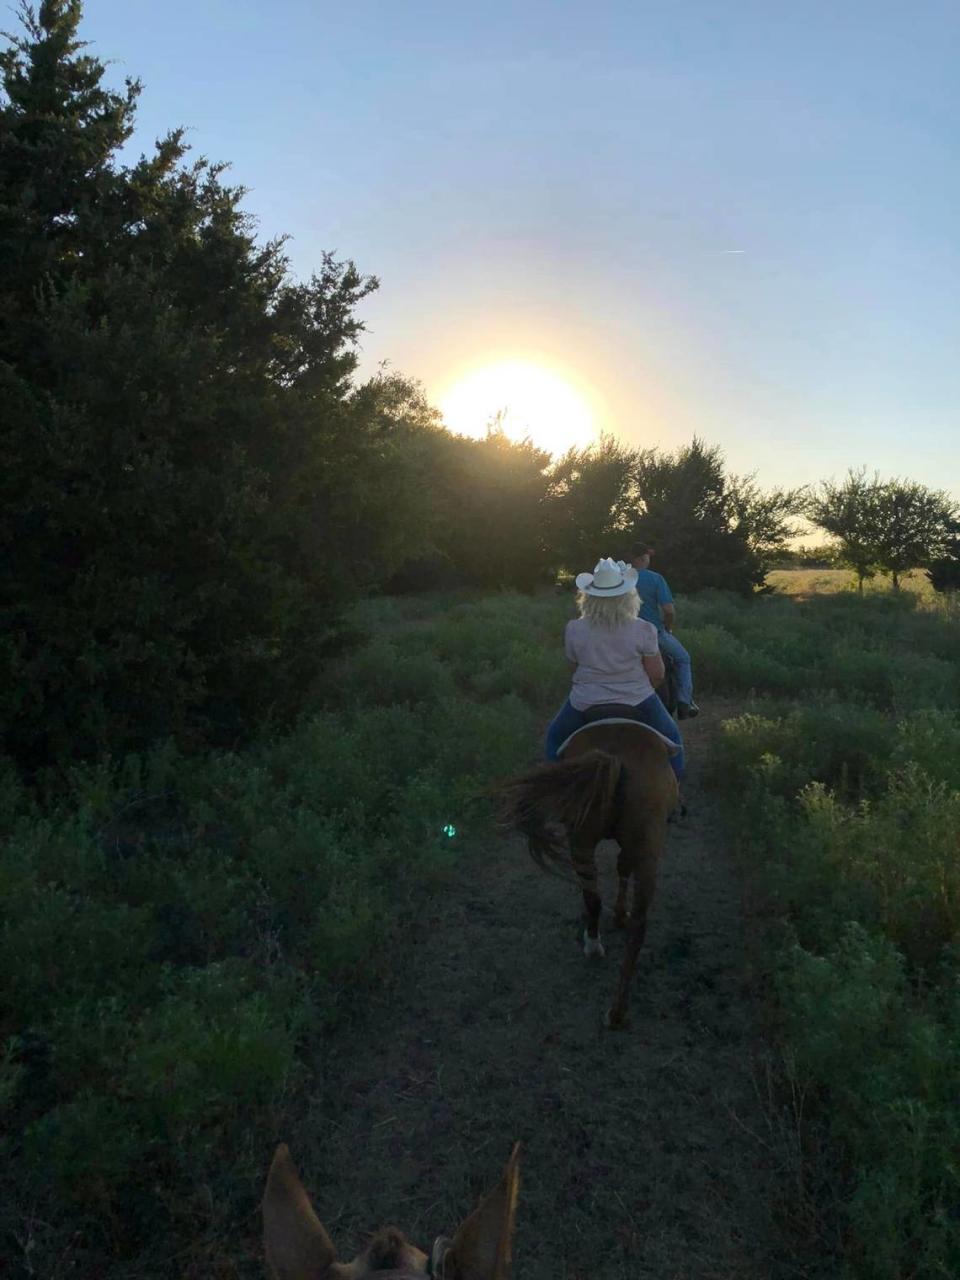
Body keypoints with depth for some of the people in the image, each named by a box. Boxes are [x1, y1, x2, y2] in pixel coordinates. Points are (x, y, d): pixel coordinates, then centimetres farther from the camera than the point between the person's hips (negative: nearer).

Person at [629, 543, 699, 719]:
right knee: (683, 659, 20)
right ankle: (684, 704, 11)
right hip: (654, 633, -4)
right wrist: (668, 628, 1)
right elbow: (668, 610, -18)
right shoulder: (656, 579, -12)